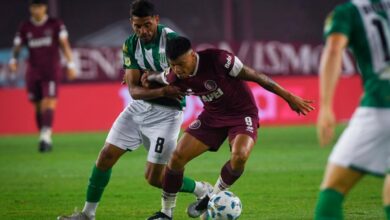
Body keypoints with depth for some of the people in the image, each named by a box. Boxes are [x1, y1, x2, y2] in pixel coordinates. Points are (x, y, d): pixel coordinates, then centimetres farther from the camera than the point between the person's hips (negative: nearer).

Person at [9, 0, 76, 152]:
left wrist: (70, 65, -8)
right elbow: (17, 46, 6)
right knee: (38, 107, 4)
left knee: (49, 103, -17)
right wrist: (13, 60, -14)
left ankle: (45, 136, -27)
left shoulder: (55, 24, 1)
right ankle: (45, 139, 14)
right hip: (33, 72, 3)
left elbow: (64, 44, -1)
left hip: (51, 71, -3)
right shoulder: (25, 28, 6)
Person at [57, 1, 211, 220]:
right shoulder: (131, 45, -4)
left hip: (166, 112, -5)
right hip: (139, 107, 5)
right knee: (106, 156, 0)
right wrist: (162, 90, -30)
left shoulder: (171, 40, -19)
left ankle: (203, 190, 18)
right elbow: (134, 91, -11)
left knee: (154, 178, -5)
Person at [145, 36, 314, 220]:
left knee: (239, 157, -31)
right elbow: (159, 78, 12)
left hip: (242, 113, -4)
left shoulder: (217, 60, -30)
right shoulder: (174, 78, -16)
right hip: (213, 115, 4)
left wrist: (289, 97, -18)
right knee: (177, 157, -7)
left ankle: (212, 199, -5)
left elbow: (254, 76, -21)